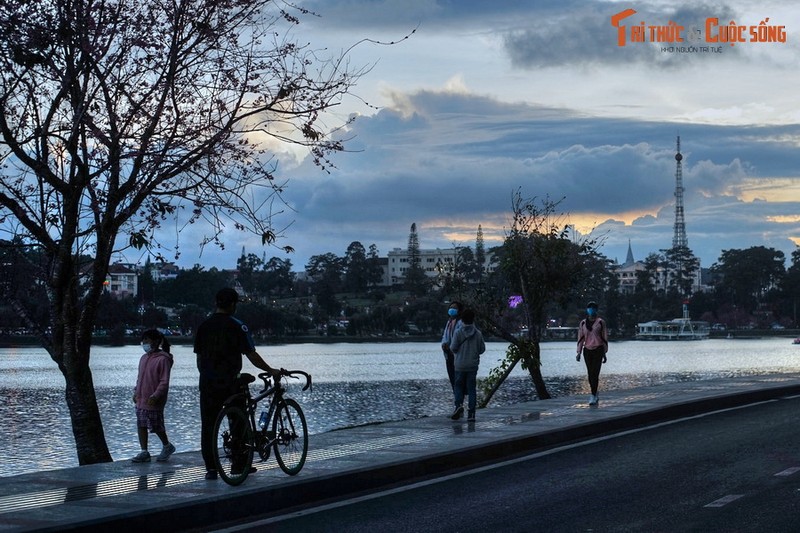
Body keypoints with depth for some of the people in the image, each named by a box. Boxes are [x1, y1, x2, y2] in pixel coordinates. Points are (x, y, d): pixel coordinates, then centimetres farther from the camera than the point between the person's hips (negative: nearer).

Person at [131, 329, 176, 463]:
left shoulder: (162, 359, -12)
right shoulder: (144, 358, 13)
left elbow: (164, 381, -15)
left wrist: (156, 395, -21)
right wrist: (136, 392, 13)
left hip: (153, 401, -8)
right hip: (141, 399, 8)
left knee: (156, 426, 0)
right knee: (141, 426, 6)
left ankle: (167, 446, 21)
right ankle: (144, 452, 11)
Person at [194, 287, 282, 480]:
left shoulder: (203, 326, 7)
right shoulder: (237, 326, -6)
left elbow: (199, 357, 10)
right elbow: (251, 355, -8)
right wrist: (271, 371, 2)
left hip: (208, 383, 3)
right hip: (230, 383, -3)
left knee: (208, 426, 5)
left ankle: (211, 468, 1)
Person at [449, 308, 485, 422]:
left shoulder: (458, 332, -9)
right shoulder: (478, 333, -2)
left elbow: (453, 348, -9)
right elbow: (482, 349, 3)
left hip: (460, 365, -2)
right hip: (473, 365, 2)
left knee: (458, 386, 9)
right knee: (471, 389, 5)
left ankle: (459, 405, -15)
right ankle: (471, 413, 1)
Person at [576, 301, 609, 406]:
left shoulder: (600, 322, 0)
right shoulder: (583, 323, 8)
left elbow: (604, 338, 3)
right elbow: (580, 338, 8)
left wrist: (605, 353, 2)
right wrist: (579, 353, 1)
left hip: (598, 350, -3)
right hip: (587, 350, 3)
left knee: (595, 373, -11)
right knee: (590, 374, 7)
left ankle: (593, 396, -11)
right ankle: (595, 396, 20)